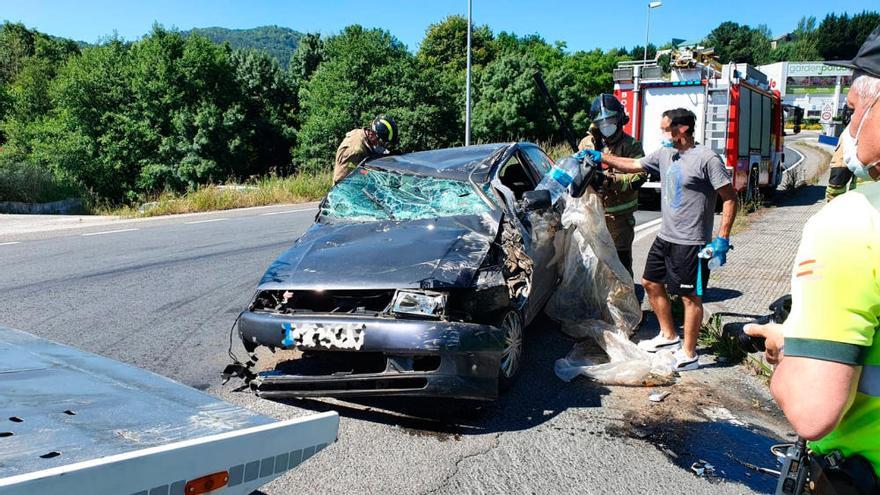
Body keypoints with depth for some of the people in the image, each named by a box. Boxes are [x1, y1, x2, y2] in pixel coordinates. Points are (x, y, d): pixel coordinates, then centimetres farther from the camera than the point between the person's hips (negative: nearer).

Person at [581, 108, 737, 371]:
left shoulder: (707, 159, -14)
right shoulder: (664, 154, 8)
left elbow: (730, 199, -13)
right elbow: (633, 165, 20)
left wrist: (722, 239, -17)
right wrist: (601, 157, 14)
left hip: (690, 243, -9)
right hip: (665, 237, 9)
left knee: (690, 296, 0)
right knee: (651, 283, 18)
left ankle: (688, 354, 11)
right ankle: (668, 336, 34)